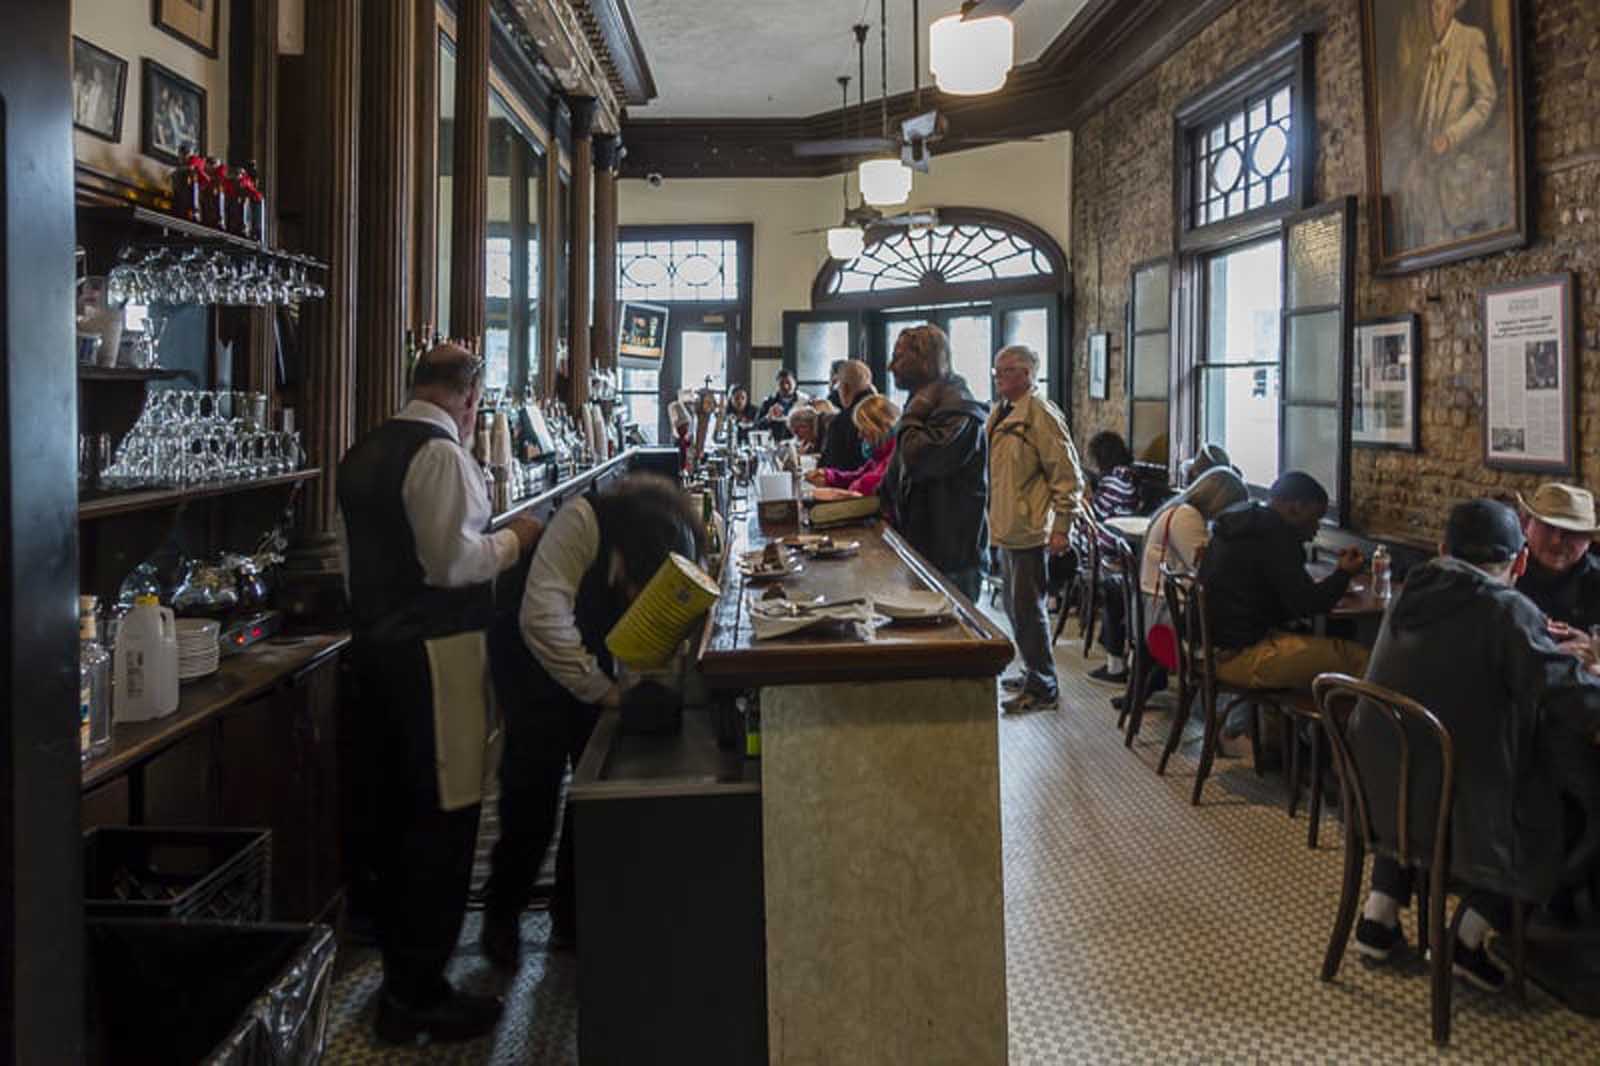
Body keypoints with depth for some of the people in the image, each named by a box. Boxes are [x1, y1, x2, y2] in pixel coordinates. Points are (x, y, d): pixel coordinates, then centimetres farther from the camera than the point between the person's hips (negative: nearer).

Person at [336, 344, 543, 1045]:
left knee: (397, 808, 17)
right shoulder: (442, 452, -14)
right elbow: (451, 561, -20)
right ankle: (417, 995, 6)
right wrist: (512, 541, -4)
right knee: (443, 816, -2)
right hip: (435, 650, -9)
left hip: (375, 640, 9)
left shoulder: (364, 453, 13)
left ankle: (401, 970, 29)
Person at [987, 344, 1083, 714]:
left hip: (1029, 531, -9)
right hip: (1006, 529, 9)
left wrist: (1061, 528, -17)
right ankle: (1033, 673, 30)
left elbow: (1067, 476, -16)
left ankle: (1043, 688, 5)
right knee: (1016, 609, 17)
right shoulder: (1001, 414, 14)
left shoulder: (1041, 415, -14)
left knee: (1028, 610, -4)